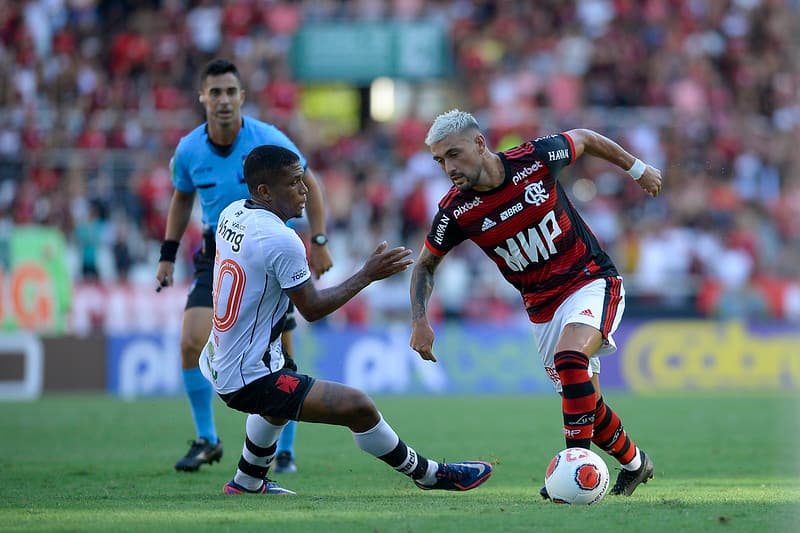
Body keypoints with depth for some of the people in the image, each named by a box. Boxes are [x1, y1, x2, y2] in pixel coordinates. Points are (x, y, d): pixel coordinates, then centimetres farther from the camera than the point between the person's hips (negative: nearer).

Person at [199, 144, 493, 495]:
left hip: (216, 362, 10)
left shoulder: (231, 214, 3)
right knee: (358, 407, -13)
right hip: (247, 381, -10)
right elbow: (312, 309, -13)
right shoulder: (282, 242, -23)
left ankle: (246, 484, 49)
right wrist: (368, 274, -7)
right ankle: (429, 475, -1)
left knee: (282, 398, 41)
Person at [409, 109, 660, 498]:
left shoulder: (535, 158, -18)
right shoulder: (455, 212, -12)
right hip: (542, 306, 3)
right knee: (584, 402, 4)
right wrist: (419, 322, -9)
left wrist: (637, 169, 13)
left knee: (569, 358, -30)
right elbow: (425, 265, 5)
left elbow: (585, 139, 3)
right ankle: (633, 463, 31)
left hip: (591, 279, -3)